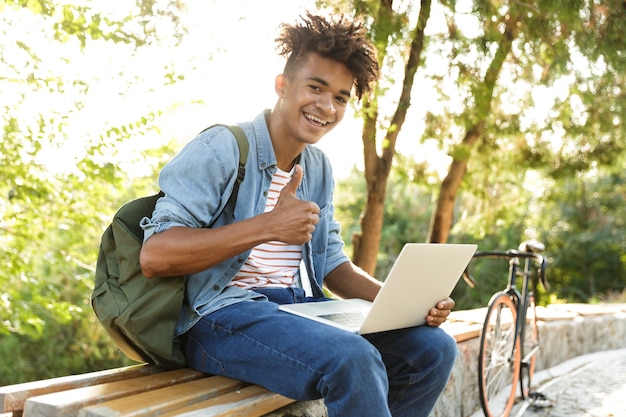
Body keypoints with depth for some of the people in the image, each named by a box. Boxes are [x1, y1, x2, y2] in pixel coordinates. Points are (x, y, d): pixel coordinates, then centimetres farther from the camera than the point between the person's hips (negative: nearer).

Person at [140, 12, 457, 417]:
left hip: (303, 309, 8)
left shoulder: (319, 168, 15)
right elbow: (154, 255, -18)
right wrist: (267, 227, -24)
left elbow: (333, 263, 16)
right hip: (223, 318, -8)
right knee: (354, 360, -33)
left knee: (434, 347, -4)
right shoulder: (221, 148, -9)